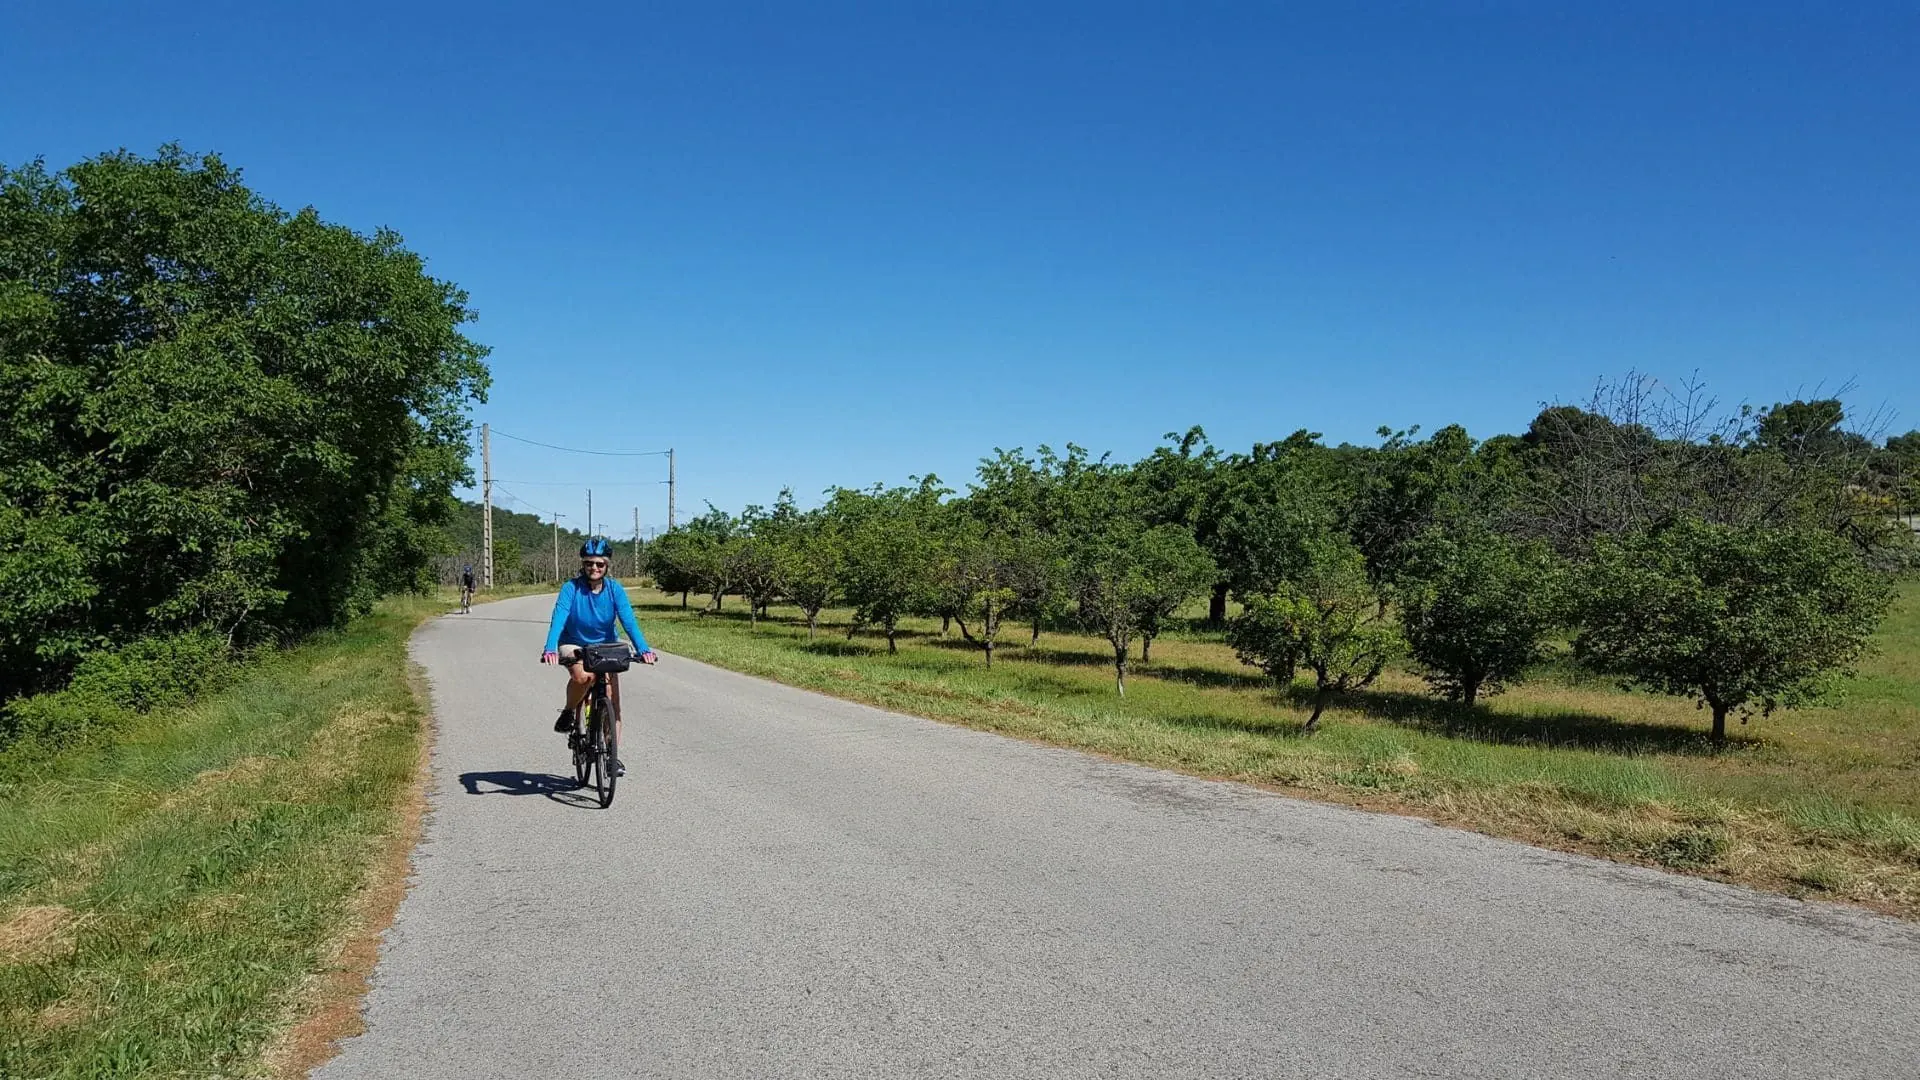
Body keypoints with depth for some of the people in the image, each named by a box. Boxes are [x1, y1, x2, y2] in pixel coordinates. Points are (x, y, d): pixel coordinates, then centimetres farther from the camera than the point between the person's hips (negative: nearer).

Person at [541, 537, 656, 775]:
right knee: (583, 676, -35)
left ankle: (612, 756, 6)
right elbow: (558, 619, -30)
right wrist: (550, 649, -47)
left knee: (612, 705, -6)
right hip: (574, 646, -2)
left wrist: (643, 649, -38)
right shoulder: (571, 588, -18)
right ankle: (568, 713, -6)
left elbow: (629, 621, -23)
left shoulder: (614, 589, -13)